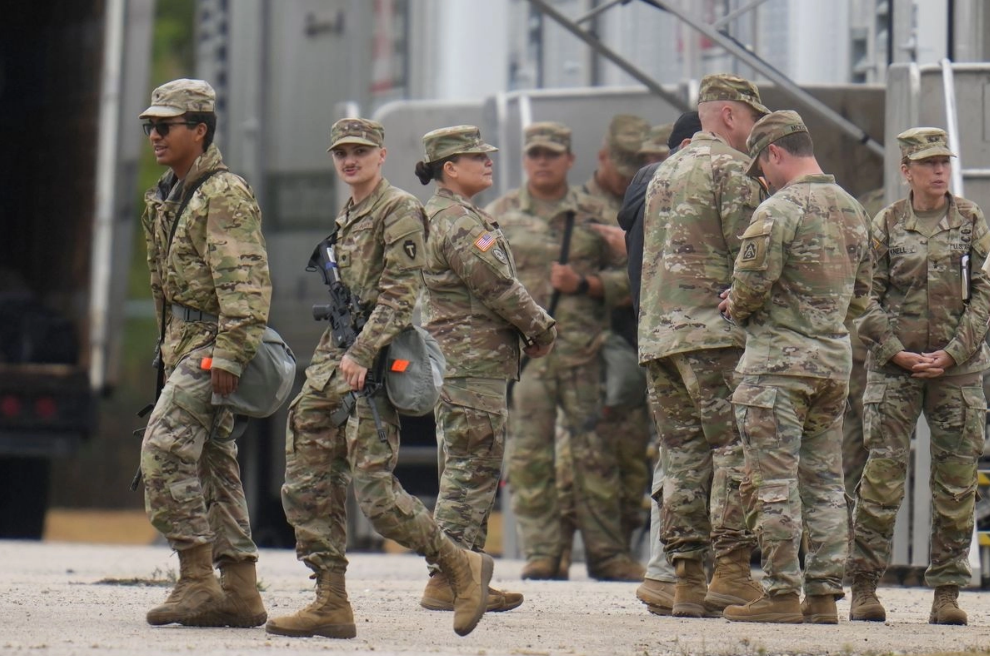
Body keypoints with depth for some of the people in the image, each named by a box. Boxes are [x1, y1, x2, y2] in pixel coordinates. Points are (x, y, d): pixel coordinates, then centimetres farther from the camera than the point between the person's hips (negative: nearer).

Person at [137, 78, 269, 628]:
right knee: (213, 463, 9)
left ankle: (198, 580, -14)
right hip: (185, 341, 10)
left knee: (165, 449, -16)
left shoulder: (225, 195, -13)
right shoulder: (169, 196, 16)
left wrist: (228, 356, -26)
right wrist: (169, 348, 22)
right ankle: (240, 592, 11)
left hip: (212, 344, -10)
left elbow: (246, 284, -21)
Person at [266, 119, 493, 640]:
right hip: (332, 358, 9)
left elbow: (400, 293, -14)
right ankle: (331, 604, 4)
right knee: (306, 485, 2)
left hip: (372, 362, -9)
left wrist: (361, 354, -22)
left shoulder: (400, 211, -6)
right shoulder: (345, 219, 20)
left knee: (374, 489, -14)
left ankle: (462, 567, 1)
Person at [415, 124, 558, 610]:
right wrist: (542, 330, -4)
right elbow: (497, 287, -17)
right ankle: (449, 580, -9)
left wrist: (530, 327, 9)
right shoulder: (458, 221, -15)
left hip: (456, 363, 11)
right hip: (471, 364, -11)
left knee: (470, 473, 13)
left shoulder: (441, 217, 19)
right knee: (471, 470, -9)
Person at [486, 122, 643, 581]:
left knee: (593, 452, -1)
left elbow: (623, 277, 9)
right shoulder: (499, 216, 10)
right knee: (530, 454, -3)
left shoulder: (593, 216, 10)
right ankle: (542, 552, 3)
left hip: (581, 349, 0)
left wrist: (583, 284, -8)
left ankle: (606, 553, 4)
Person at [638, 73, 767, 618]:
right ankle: (731, 572, -13)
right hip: (713, 331, -8)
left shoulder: (665, 173, 23)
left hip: (655, 332, 8)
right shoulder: (730, 167, -4)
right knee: (736, 449, -7)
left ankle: (686, 581, 3)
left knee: (682, 454, 6)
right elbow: (747, 250, -11)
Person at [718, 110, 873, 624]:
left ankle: (780, 594, -6)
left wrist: (736, 308, 0)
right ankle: (824, 594, 10)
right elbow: (861, 293, 19)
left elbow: (753, 279, -20)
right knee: (824, 481, 10)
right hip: (835, 358, 8)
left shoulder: (780, 208, -12)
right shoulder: (852, 209, 13)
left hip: (779, 356, -7)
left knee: (774, 481, -4)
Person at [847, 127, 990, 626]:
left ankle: (947, 593, 5)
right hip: (893, 367, -1)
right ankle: (864, 588, -3)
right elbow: (869, 298, 4)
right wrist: (898, 353, -7)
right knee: (883, 473, -7)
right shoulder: (886, 225, 4)